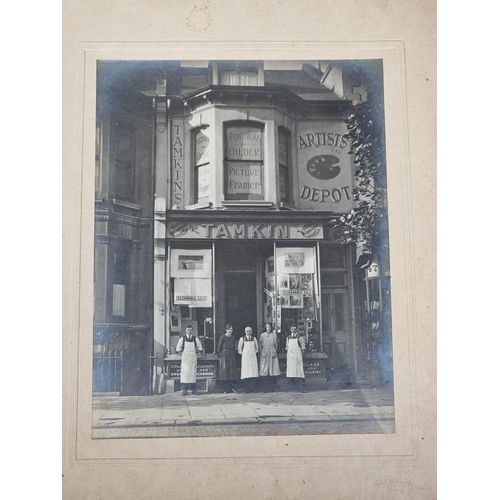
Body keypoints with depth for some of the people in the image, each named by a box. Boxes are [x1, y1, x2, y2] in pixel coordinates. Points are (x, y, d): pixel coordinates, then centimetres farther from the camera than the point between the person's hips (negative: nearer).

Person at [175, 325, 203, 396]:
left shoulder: (195, 339, 6)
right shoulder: (182, 339, 4)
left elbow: (200, 349, 13)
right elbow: (177, 349, 8)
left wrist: (196, 352, -1)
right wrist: (184, 352, 0)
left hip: (193, 359, 1)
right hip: (185, 358, -1)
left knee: (193, 373, 2)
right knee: (185, 373, -8)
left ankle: (193, 389, 9)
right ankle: (184, 390, -6)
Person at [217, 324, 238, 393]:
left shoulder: (233, 338, 8)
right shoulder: (223, 337, -8)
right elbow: (219, 348, -5)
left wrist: (234, 356, 10)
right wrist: (220, 354, -3)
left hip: (232, 356, 5)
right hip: (224, 356, -5)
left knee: (232, 371, 5)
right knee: (225, 371, -2)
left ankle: (232, 387, 11)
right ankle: (225, 389, 2)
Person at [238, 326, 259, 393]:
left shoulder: (254, 339, 9)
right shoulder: (242, 339, 4)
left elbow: (257, 348, 18)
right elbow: (239, 349, 8)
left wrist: (254, 352, 6)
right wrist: (243, 354, 1)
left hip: (253, 357, 2)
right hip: (245, 357, -2)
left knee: (254, 372, -7)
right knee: (246, 372, -6)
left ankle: (252, 388, -6)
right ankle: (247, 389, -3)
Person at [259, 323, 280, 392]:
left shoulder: (274, 335, 5)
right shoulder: (262, 335, 7)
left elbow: (276, 345, 7)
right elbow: (260, 345, 9)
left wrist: (274, 352, -2)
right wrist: (262, 352, -1)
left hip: (272, 353, 0)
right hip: (265, 353, 1)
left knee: (273, 367, -5)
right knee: (265, 370, -1)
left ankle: (273, 387, 0)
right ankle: (267, 386, 4)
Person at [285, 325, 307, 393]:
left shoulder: (300, 338, 0)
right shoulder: (288, 338, 13)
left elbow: (303, 349, -2)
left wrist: (302, 357, -8)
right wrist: (287, 356, 11)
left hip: (297, 356, -4)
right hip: (290, 356, 4)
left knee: (300, 371, -7)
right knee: (290, 371, 4)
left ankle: (303, 388, -6)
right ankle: (294, 384, 18)